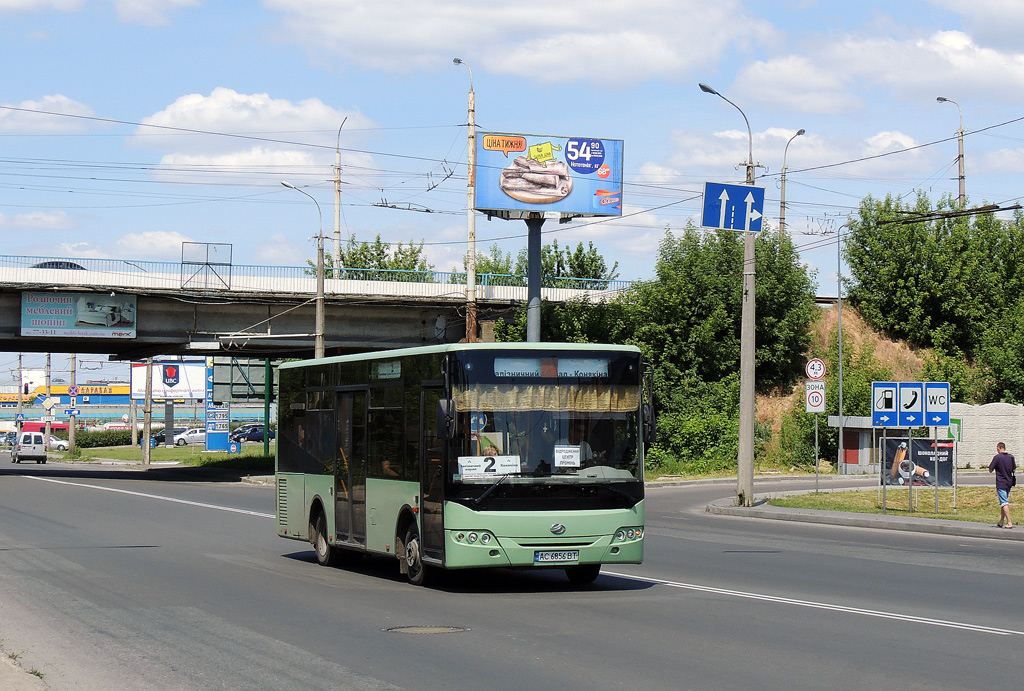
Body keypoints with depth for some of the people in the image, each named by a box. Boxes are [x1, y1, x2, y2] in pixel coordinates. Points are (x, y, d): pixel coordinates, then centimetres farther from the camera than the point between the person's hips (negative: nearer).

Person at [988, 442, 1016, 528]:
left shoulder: (997, 457, -12)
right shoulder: (1011, 457, 5)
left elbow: (990, 470, -8)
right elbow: (1014, 469, 14)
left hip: (1001, 483, -6)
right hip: (1009, 482, 6)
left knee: (1004, 503, -8)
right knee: (1004, 501, 18)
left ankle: (1009, 522, -17)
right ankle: (1001, 522, 25)